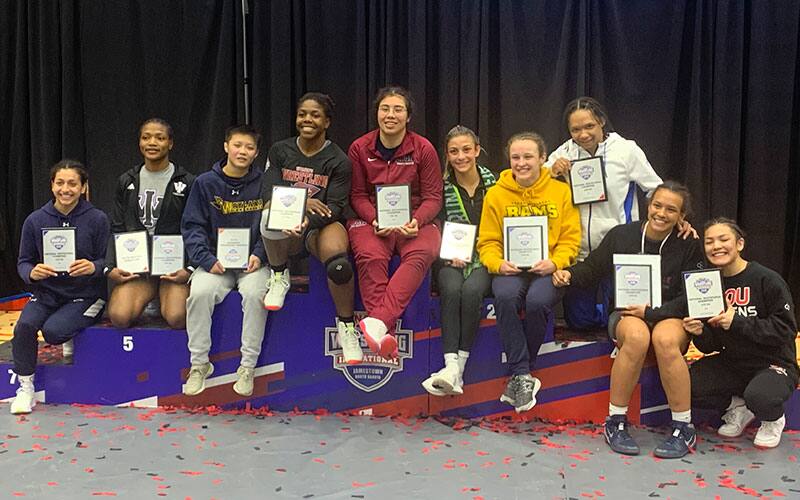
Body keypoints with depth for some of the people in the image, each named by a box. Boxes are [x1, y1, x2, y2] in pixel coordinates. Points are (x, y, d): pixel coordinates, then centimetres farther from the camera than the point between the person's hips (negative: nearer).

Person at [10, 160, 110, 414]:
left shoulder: (97, 219, -5)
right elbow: (23, 261, 7)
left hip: (85, 295, -2)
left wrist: (93, 267, -25)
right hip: (46, 292, 3)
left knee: (53, 330, -27)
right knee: (24, 325, -26)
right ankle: (25, 389, -8)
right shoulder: (35, 220, 1)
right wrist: (32, 273, -17)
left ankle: (72, 340, 13)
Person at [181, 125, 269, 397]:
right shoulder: (205, 183, 4)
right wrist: (207, 259, -12)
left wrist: (259, 255, -12)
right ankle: (199, 364, -9)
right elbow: (192, 226, 2)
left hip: (252, 262, -1)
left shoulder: (264, 184, 3)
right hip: (215, 261, 1)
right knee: (199, 292, -27)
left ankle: (248, 366, -16)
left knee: (255, 293, -31)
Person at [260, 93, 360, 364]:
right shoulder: (279, 151, 7)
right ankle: (279, 275, -9)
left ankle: (346, 326, -9)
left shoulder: (339, 161, 0)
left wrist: (309, 221, -29)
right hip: (286, 229, 2)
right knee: (271, 214, -36)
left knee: (339, 263, -35)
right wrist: (301, 202, -23)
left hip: (322, 224, -1)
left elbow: (335, 207, -7)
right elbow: (267, 191, -3)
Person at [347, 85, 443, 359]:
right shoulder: (360, 148, 4)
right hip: (370, 217, 0)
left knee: (421, 254, -35)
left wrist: (416, 222, -19)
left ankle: (376, 322, -44)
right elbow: (357, 195, 5)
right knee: (371, 257, -34)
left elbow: (433, 198, 2)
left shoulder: (423, 149, 1)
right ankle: (385, 336, -36)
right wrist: (375, 220, -15)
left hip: (414, 219, 0)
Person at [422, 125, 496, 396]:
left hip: (484, 259, 0)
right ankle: (451, 365, -37)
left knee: (472, 289, -33)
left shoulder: (493, 183, 5)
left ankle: (459, 366, -28)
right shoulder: (442, 187, 5)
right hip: (452, 260, 0)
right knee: (452, 289, -33)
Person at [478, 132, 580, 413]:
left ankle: (518, 375, -11)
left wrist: (555, 262, -14)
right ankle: (523, 377, -22)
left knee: (538, 300, -33)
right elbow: (487, 242, 9)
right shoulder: (496, 194, 10)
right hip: (510, 269, 1)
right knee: (505, 296, -34)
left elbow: (571, 239, 5)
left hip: (548, 269, -1)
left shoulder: (561, 191, 9)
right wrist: (498, 263, -13)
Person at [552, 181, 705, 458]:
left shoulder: (689, 247, -1)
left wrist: (651, 312, -15)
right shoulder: (621, 235, 2)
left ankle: (683, 428, -21)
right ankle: (616, 422, -22)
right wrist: (569, 274, -9)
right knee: (637, 336, -37)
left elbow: (691, 299, -4)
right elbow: (593, 267, 13)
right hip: (626, 314, 0)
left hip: (670, 316, 0)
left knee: (665, 340, -37)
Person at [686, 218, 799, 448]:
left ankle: (773, 420, 3)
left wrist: (737, 322, -27)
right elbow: (712, 346, 5)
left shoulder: (768, 280, -13)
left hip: (774, 364, -5)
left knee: (759, 396, -37)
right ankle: (737, 406, 10)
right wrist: (699, 333, -19)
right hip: (731, 363, 5)